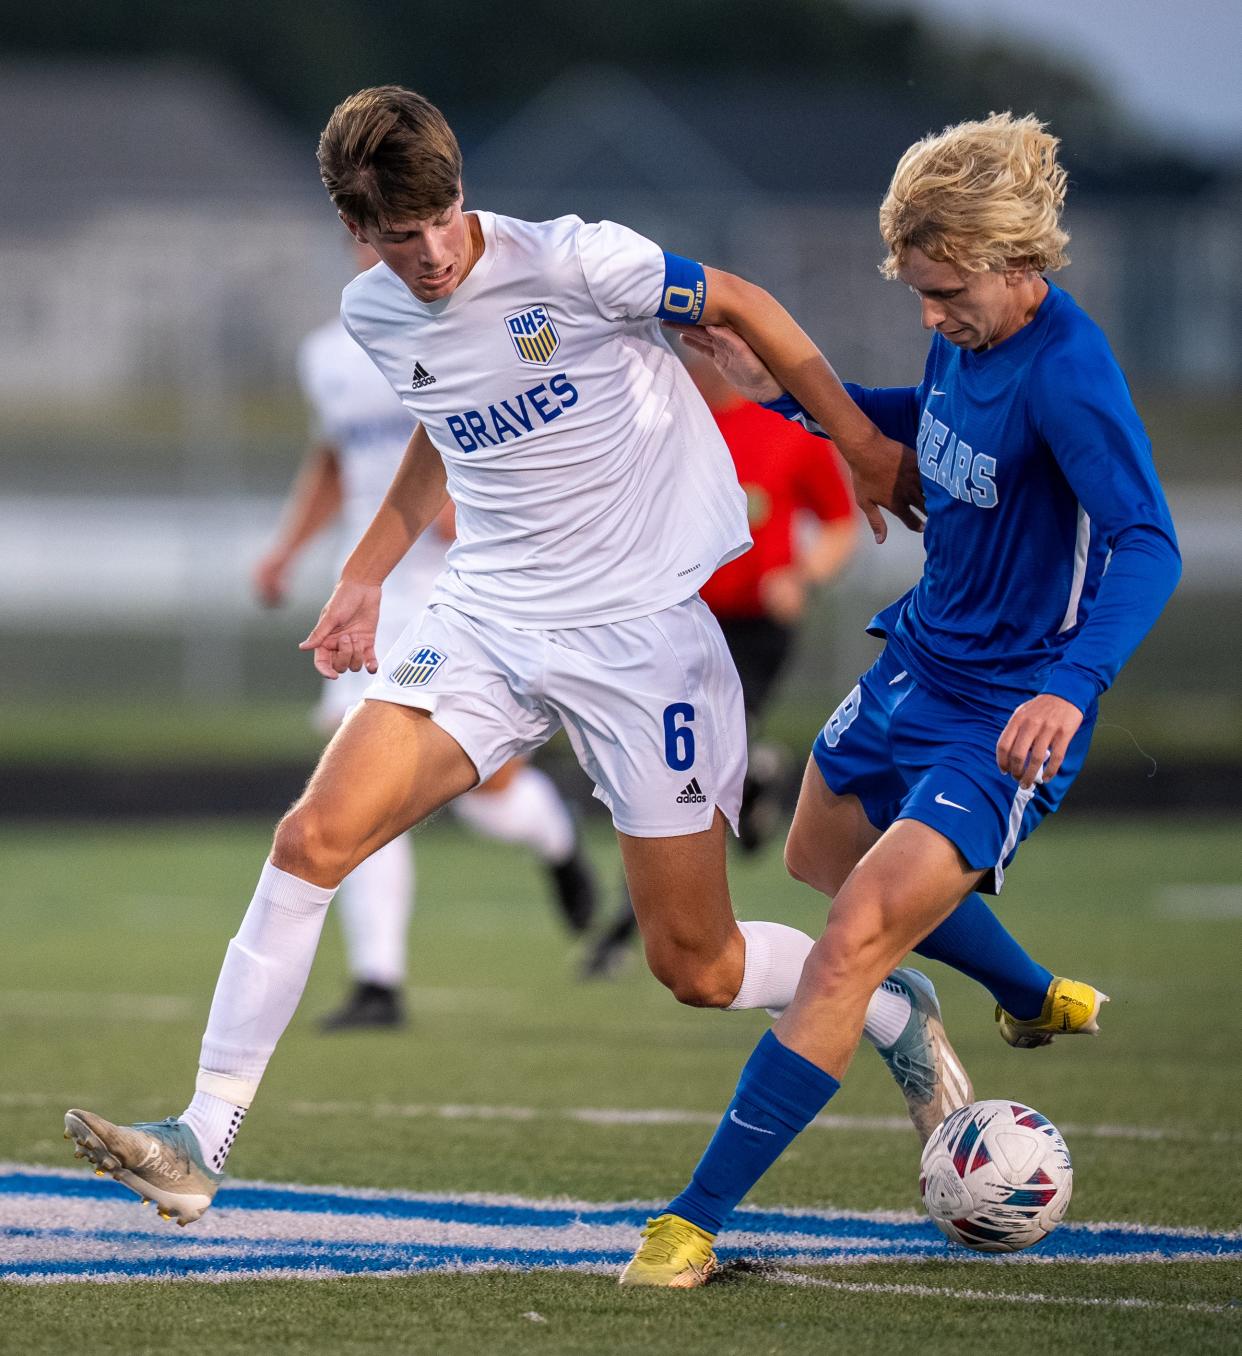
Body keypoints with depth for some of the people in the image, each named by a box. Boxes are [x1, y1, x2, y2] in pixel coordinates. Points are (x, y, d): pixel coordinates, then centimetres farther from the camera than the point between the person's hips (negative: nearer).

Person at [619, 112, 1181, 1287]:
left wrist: (1069, 686, -51)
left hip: (1003, 719, -10)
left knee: (850, 949, -18)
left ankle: (695, 1222, -14)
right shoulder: (966, 333, -5)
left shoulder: (1066, 372, -29)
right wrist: (790, 390, 7)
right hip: (917, 659, 10)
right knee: (820, 860, 32)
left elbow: (1148, 546, -37)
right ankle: (1041, 1004, 53)